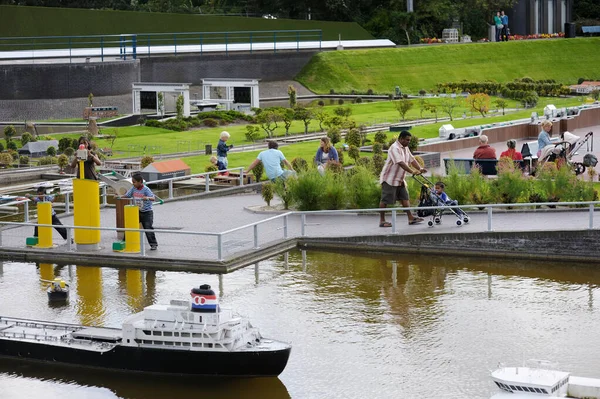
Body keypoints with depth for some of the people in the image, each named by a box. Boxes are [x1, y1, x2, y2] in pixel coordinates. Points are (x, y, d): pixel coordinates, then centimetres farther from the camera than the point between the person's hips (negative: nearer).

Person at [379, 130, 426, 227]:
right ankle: (382, 221, 1)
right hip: (389, 179, -9)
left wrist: (420, 169, -7)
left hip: (399, 179, 9)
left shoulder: (405, 148, 12)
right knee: (385, 200, -3)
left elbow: (412, 160, 10)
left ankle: (411, 218, 4)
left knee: (405, 198, 5)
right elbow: (400, 163, -30)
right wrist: (412, 171, -36)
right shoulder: (394, 148, -20)